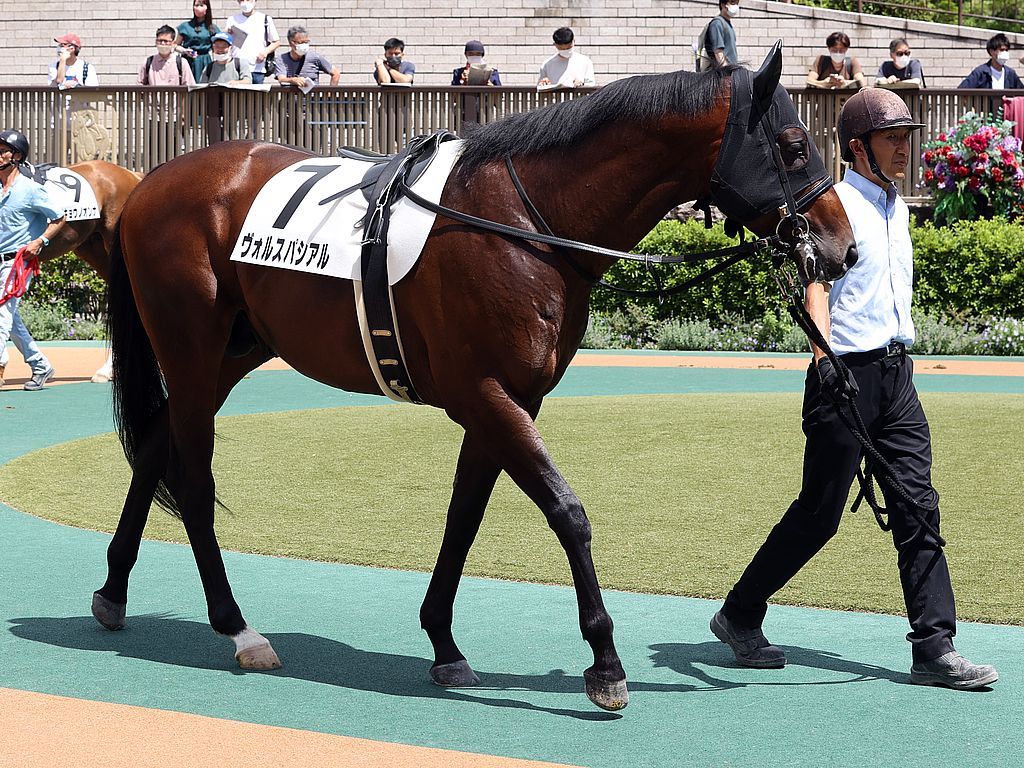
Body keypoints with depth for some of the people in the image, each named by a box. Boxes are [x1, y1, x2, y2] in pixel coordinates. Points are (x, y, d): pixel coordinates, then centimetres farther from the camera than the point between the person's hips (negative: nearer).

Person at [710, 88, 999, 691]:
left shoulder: (898, 208, 17)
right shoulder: (835, 204, -8)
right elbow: (815, 284, -21)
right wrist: (824, 355, -35)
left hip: (897, 374, 7)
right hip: (848, 372, -7)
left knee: (919, 508, 0)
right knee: (819, 514, -1)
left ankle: (935, 648, -1)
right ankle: (740, 616, 16)